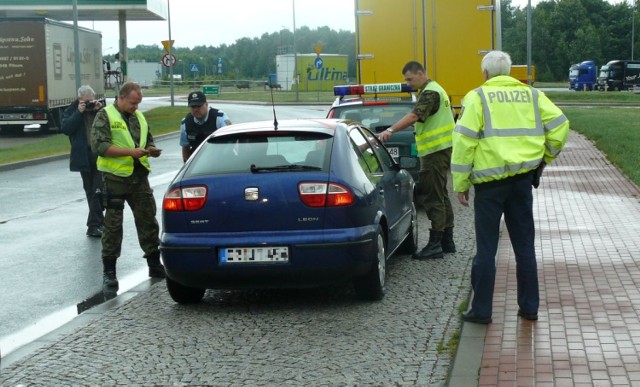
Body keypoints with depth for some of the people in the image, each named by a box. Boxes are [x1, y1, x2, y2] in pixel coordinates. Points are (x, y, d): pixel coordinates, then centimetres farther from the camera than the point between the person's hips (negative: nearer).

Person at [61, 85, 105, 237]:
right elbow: (65, 128, -11)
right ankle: (99, 222, 19)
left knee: (98, 190, -10)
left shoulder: (100, 109, 7)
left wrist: (100, 110, -12)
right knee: (90, 191, 9)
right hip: (84, 157, 1)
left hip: (101, 155, -1)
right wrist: (79, 112, -14)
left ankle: (94, 225, -8)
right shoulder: (71, 112, 5)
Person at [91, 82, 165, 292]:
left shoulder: (139, 117, 14)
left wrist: (151, 150, 0)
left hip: (139, 177, 6)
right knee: (113, 225, 0)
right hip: (115, 178, -6)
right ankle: (109, 272, 8)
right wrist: (130, 152, -21)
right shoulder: (105, 116, -5)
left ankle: (154, 265, 22)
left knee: (148, 220, 10)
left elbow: (148, 141, 25)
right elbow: (99, 145, -15)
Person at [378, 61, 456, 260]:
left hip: (436, 150, -11)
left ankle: (435, 244, -9)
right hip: (440, 148, 11)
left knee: (433, 197, -10)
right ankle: (447, 240, 21)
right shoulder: (433, 90, 19)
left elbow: (414, 116, -29)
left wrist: (390, 130, -37)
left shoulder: (430, 92, -15)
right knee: (441, 195, 15)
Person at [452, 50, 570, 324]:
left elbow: (464, 141, -9)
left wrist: (460, 184, -4)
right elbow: (560, 125, 3)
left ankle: (481, 310, 8)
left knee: (486, 248, 3)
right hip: (523, 179, 4)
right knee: (525, 246, 12)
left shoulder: (477, 97, -4)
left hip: (490, 181, -4)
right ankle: (529, 307, 18)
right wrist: (545, 157, 17)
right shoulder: (531, 95, 7)